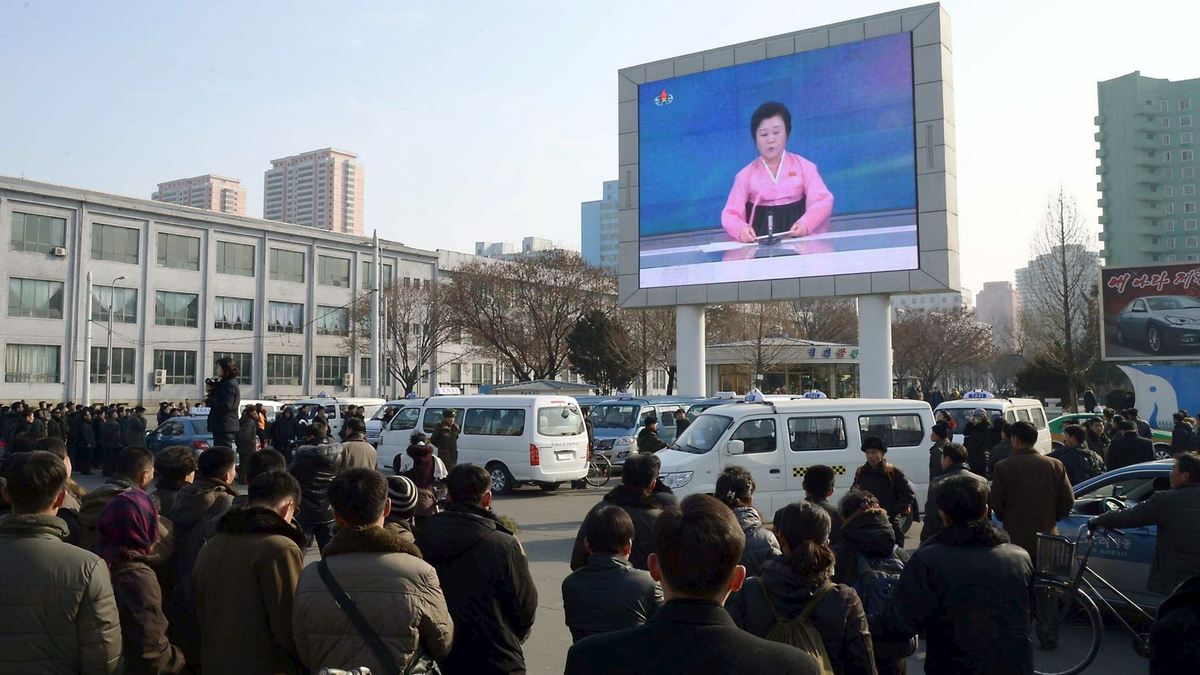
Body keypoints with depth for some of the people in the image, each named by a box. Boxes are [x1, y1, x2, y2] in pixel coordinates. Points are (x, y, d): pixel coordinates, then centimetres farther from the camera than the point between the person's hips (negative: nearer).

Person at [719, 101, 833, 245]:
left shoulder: (804, 166, 7)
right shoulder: (745, 175, 7)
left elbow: (823, 200, -1)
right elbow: (730, 214, 2)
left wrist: (806, 224, -22)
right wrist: (741, 230, -22)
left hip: (799, 240, 0)